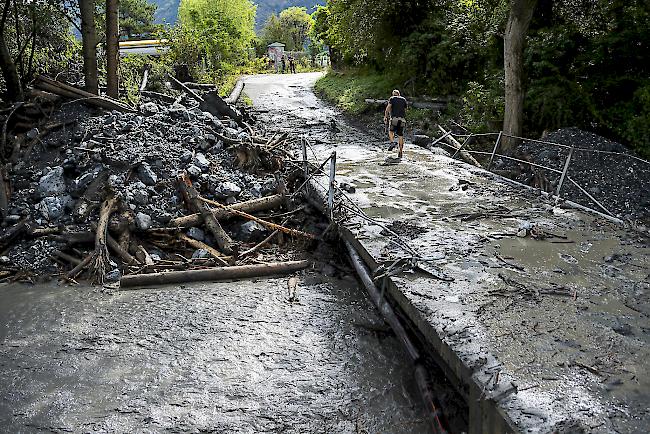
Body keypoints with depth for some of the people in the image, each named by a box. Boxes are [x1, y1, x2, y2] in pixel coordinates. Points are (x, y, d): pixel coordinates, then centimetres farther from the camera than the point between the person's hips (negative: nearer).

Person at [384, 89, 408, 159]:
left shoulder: (392, 98, 8)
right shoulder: (404, 99, 19)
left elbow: (388, 108, -5)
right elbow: (405, 110, 20)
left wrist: (385, 117, -3)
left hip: (394, 118, -3)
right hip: (402, 119, 3)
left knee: (391, 131, 18)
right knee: (400, 135, 8)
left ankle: (392, 143, -8)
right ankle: (400, 152, 5)